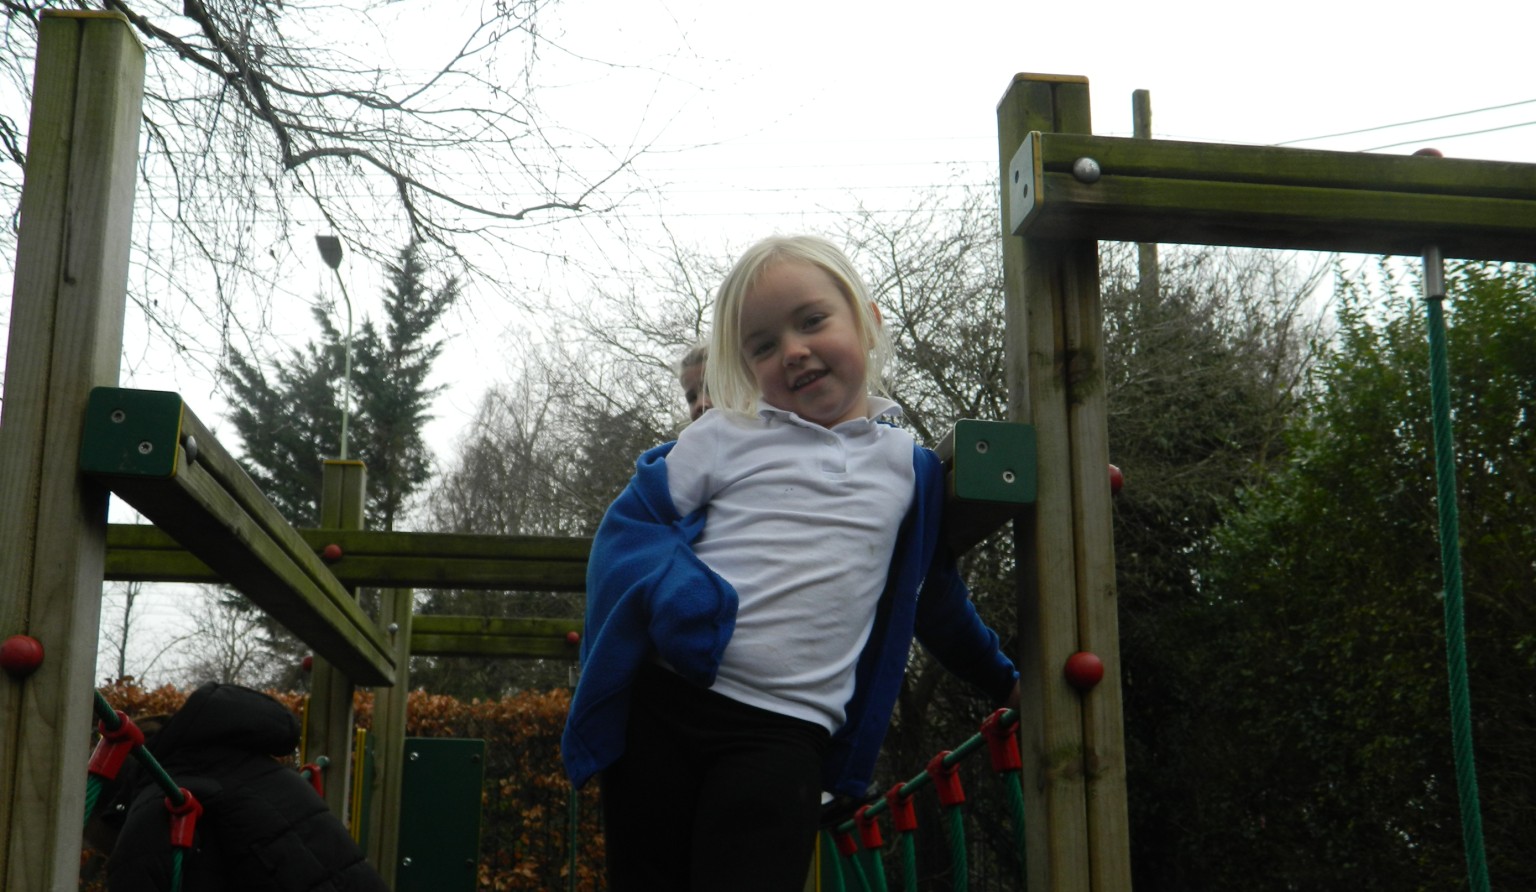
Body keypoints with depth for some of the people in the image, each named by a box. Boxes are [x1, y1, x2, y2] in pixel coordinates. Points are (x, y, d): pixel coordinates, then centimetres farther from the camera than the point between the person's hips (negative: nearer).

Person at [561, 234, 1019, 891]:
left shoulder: (910, 469, 14)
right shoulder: (727, 436, 8)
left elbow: (934, 596, 28)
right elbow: (630, 524, 5)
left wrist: (1002, 681, 37)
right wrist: (677, 601, -14)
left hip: (785, 732, 0)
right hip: (663, 702, 0)